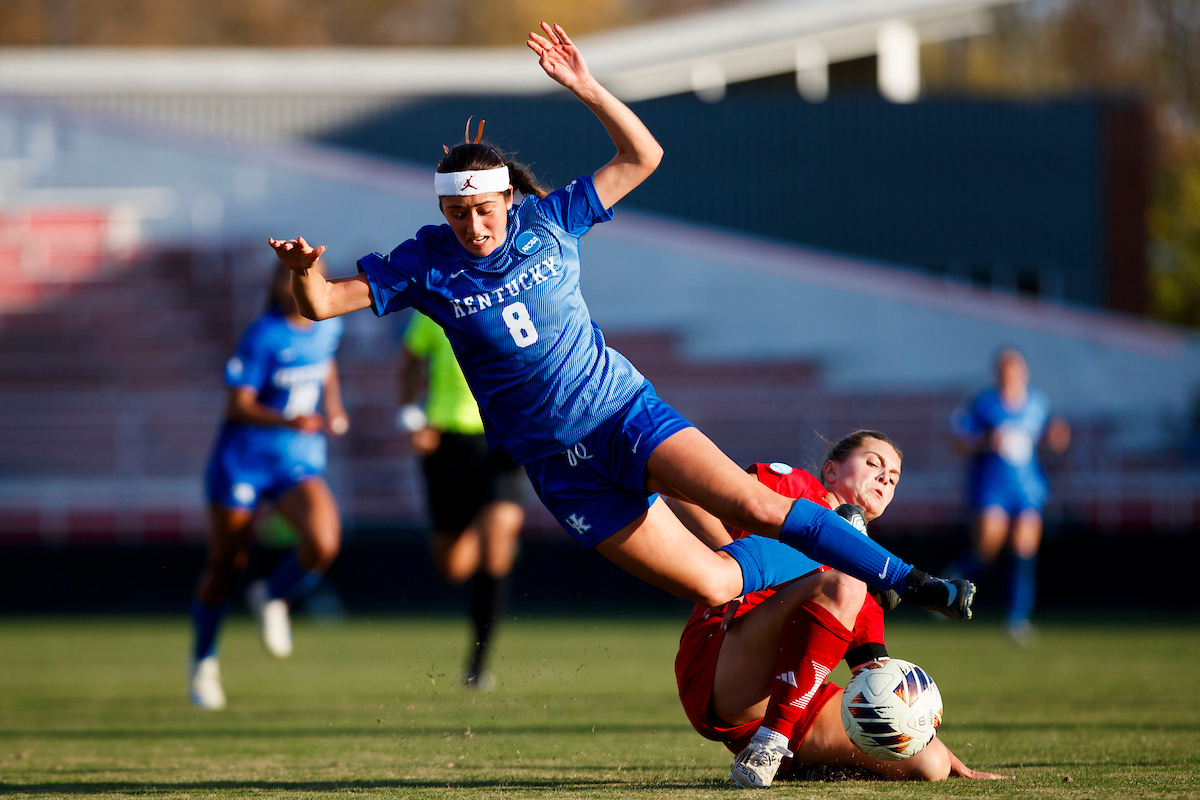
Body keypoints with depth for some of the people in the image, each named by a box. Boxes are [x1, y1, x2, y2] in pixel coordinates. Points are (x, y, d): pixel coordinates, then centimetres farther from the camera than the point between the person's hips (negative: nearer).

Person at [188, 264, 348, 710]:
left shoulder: (328, 326, 3)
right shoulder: (263, 335, -14)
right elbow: (238, 406, -16)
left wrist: (333, 408, 12)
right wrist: (287, 421, -31)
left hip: (300, 460, 4)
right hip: (244, 459, -4)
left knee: (323, 544, -24)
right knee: (225, 567, 6)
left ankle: (272, 598, 7)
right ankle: (203, 663, 28)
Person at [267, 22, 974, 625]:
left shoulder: (547, 220, -4)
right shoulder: (426, 265, -4)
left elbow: (642, 156, -4)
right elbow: (322, 303, -6)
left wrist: (586, 86, -16)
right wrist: (304, 271, -29)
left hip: (626, 410, 0)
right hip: (563, 468, 0)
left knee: (755, 507, -21)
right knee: (711, 587, -9)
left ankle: (904, 579, -7)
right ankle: (815, 561, 20)